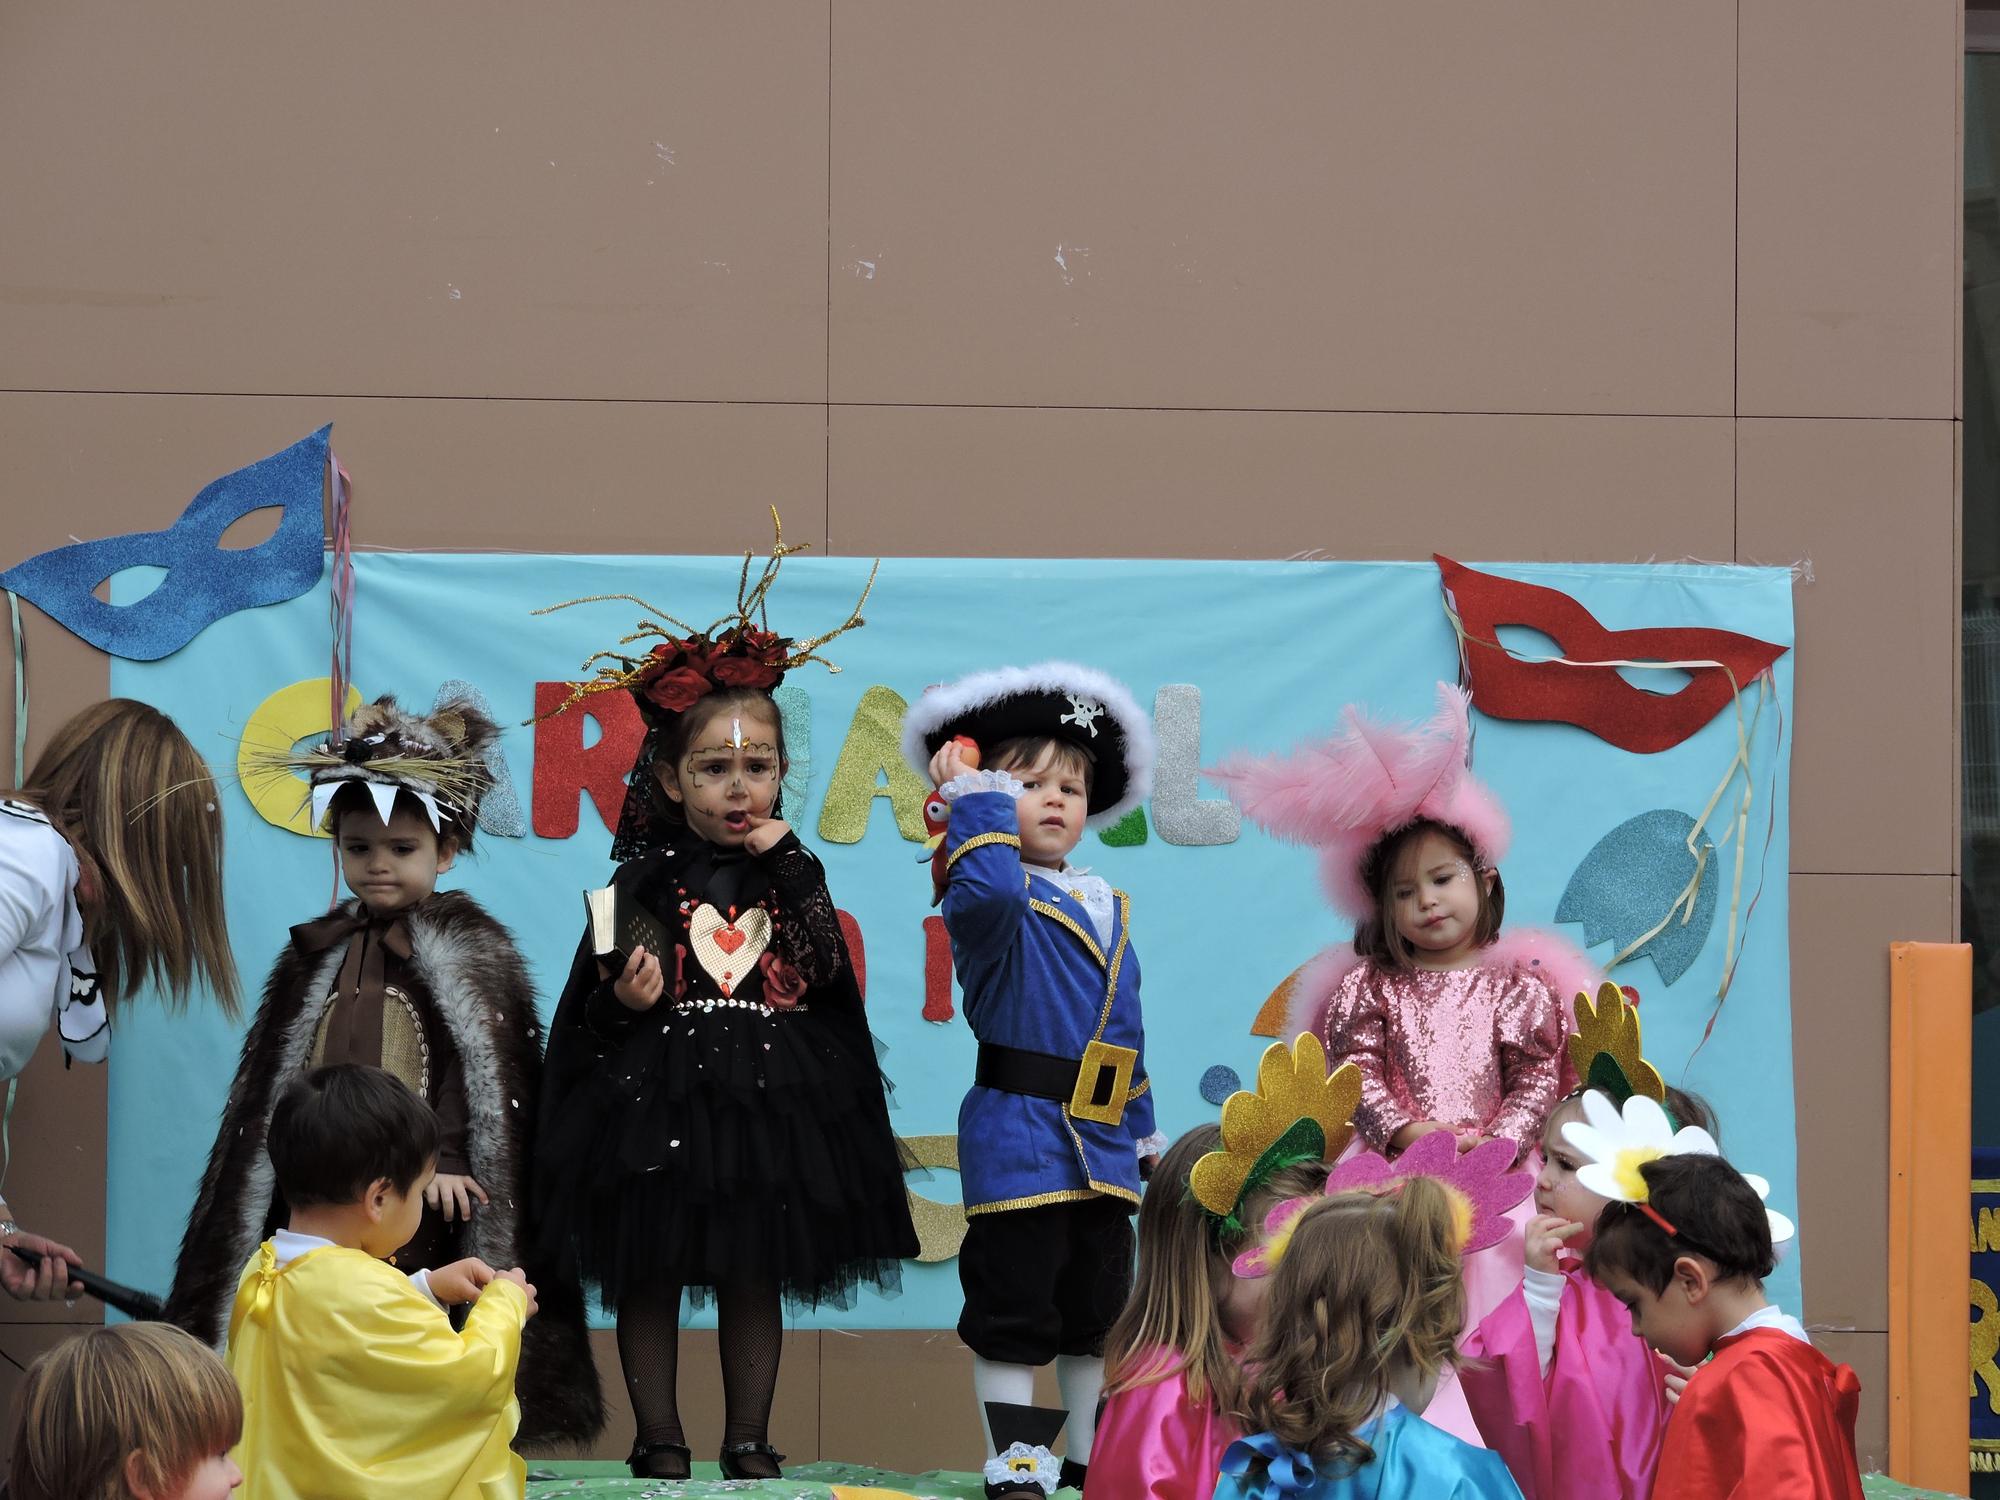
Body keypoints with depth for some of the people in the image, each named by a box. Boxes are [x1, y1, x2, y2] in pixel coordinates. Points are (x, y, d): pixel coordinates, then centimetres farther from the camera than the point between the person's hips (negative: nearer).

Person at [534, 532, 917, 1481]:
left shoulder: (790, 868, 6)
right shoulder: (647, 877, -3)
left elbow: (829, 971, -8)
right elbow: (596, 1000, -2)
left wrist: (790, 864, -10)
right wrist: (625, 1001, -24)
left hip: (768, 1102, 2)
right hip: (657, 1098, -2)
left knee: (755, 1278, 9)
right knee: (649, 1277, 3)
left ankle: (748, 1440, 17)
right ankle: (660, 1441, 13)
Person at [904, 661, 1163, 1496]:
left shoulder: (1106, 909, 15)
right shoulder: (993, 902, -8)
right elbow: (987, 893, -37)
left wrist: (1145, 1130, 22)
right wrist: (979, 798, -26)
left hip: (1100, 1144, 7)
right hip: (1018, 1137, -7)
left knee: (1099, 1310, 15)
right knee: (1014, 1311, -3)